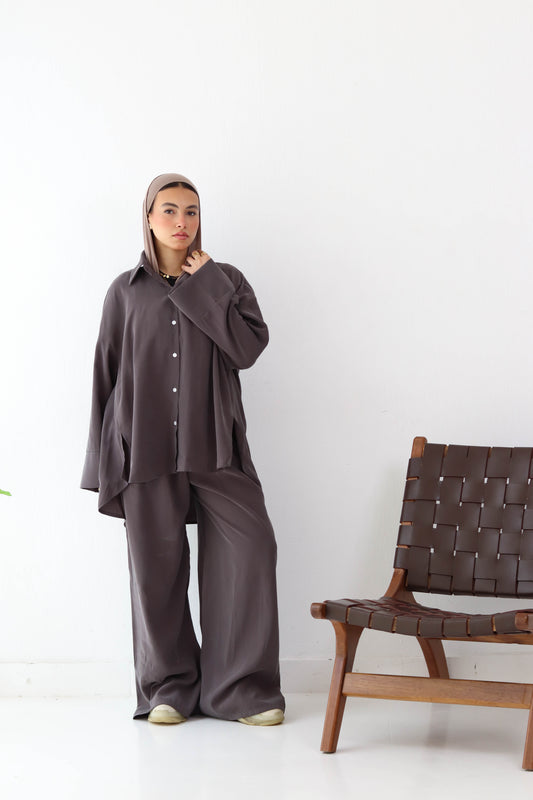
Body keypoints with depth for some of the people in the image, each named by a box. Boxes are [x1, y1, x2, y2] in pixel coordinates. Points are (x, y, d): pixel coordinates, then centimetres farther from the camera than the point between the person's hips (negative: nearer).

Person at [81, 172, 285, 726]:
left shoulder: (225, 281, 9)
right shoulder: (126, 292, 9)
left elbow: (247, 347, -7)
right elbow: (108, 376, 10)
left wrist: (206, 284, -5)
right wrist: (105, 462, 7)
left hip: (214, 446, 0)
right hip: (147, 449, 0)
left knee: (249, 549, -11)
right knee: (157, 565, 1)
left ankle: (240, 687, -3)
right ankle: (168, 687, 13)